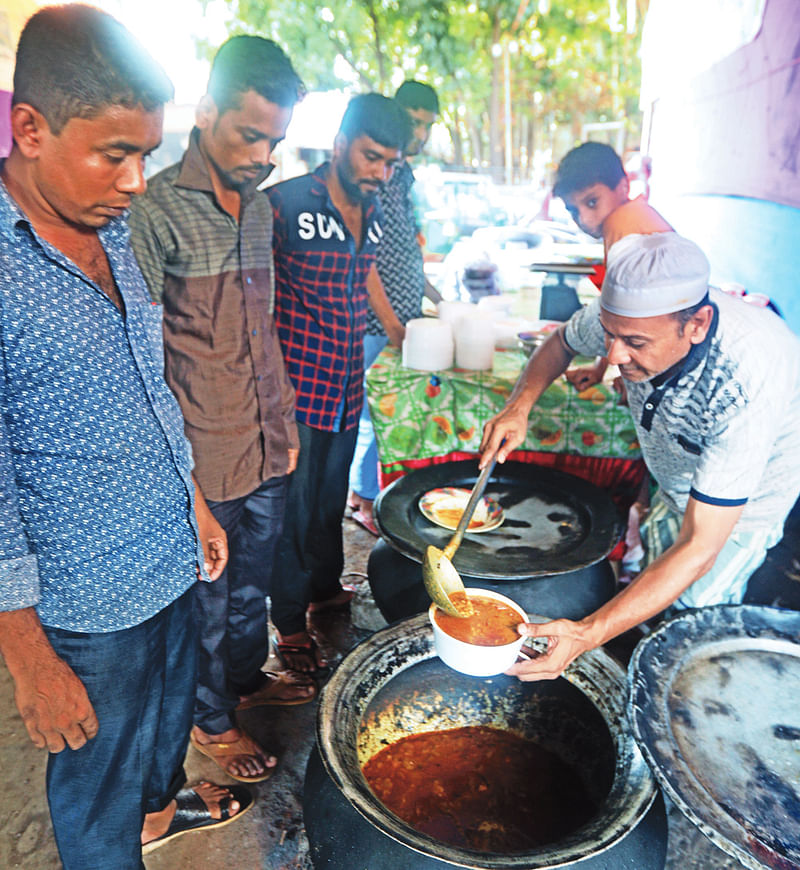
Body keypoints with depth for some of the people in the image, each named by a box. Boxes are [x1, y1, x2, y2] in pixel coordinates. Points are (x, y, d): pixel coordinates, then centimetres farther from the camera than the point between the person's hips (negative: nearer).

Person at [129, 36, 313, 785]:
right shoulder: (155, 212, -15)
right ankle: (211, 719, 36)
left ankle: (248, 676, 48)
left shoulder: (261, 208, 8)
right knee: (208, 593, 13)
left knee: (254, 577, 23)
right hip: (204, 456, -6)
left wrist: (285, 422, 16)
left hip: (268, 444, 7)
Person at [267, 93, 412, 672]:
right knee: (294, 502, 4)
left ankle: (326, 587, 41)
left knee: (332, 495, 20)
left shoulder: (372, 211, 9)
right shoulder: (285, 203, -14)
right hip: (297, 385, -6)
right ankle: (290, 623, 21)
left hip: (347, 383, 7)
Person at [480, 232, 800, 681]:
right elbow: (563, 341, -5)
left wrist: (587, 634, -53)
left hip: (750, 492, -5)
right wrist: (519, 405, -24)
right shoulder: (634, 313, -30)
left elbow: (698, 550, -45)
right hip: (675, 474, 5)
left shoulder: (744, 391, -47)